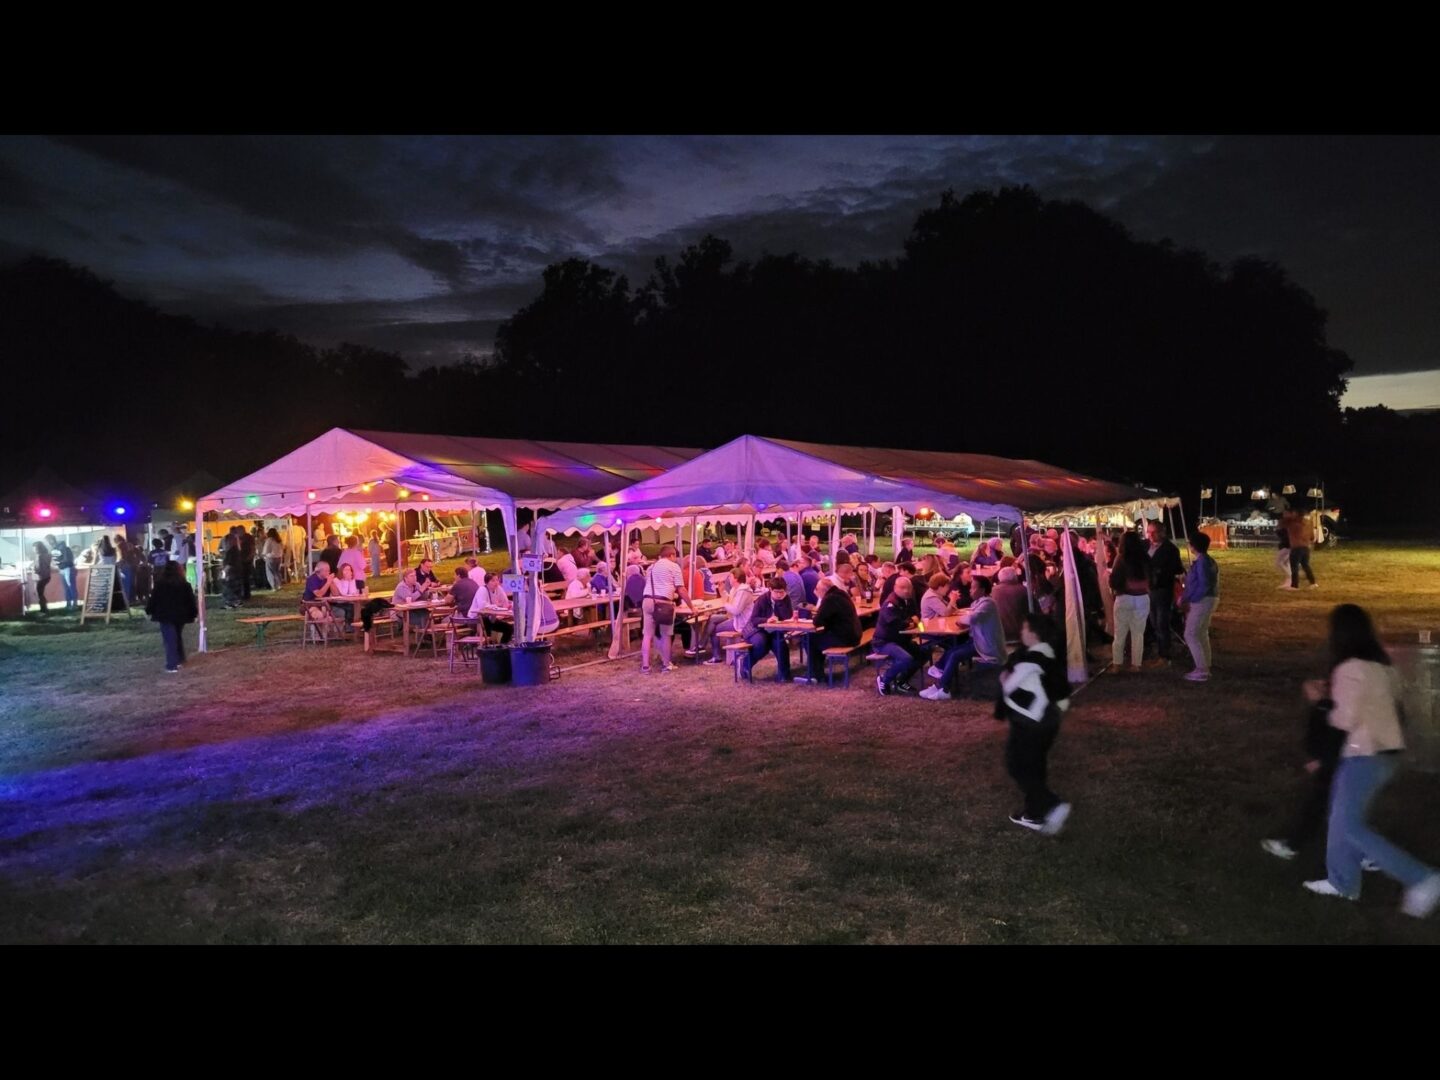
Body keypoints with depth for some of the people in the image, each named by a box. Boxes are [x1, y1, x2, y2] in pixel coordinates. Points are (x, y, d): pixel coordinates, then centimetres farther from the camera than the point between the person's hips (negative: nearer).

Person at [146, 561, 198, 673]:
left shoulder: (159, 585, -7)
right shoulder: (185, 585, 0)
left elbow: (153, 600, -2)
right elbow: (191, 601, 3)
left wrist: (149, 611, 13)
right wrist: (194, 613, 14)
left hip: (165, 616, -3)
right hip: (180, 616, 3)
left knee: (170, 641, -6)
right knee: (178, 638, 21)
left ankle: (172, 666, -12)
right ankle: (180, 661, 29)